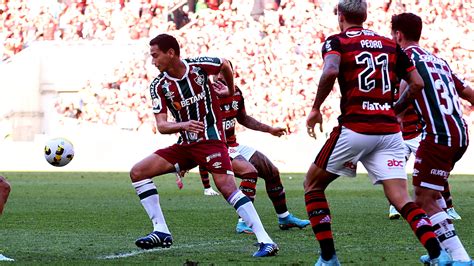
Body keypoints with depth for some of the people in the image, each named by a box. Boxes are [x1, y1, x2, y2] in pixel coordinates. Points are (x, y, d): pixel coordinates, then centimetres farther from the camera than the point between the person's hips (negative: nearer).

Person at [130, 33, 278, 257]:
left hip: (211, 139, -5)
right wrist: (184, 125, -31)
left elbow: (225, 65, 11)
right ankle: (161, 232, -3)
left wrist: (230, 90, 24)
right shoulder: (159, 86, -5)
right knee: (138, 173, -4)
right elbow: (161, 125, -11)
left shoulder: (199, 66, -12)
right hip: (185, 145, 5)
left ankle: (265, 241, -25)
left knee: (226, 186, -23)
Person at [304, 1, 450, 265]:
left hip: (355, 128, -4)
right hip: (390, 131, 4)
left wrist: (316, 109, -8)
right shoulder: (390, 45, 16)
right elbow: (417, 83, 13)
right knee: (401, 199, 0)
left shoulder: (336, 42, 2)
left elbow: (330, 72, -19)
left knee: (313, 185, 15)